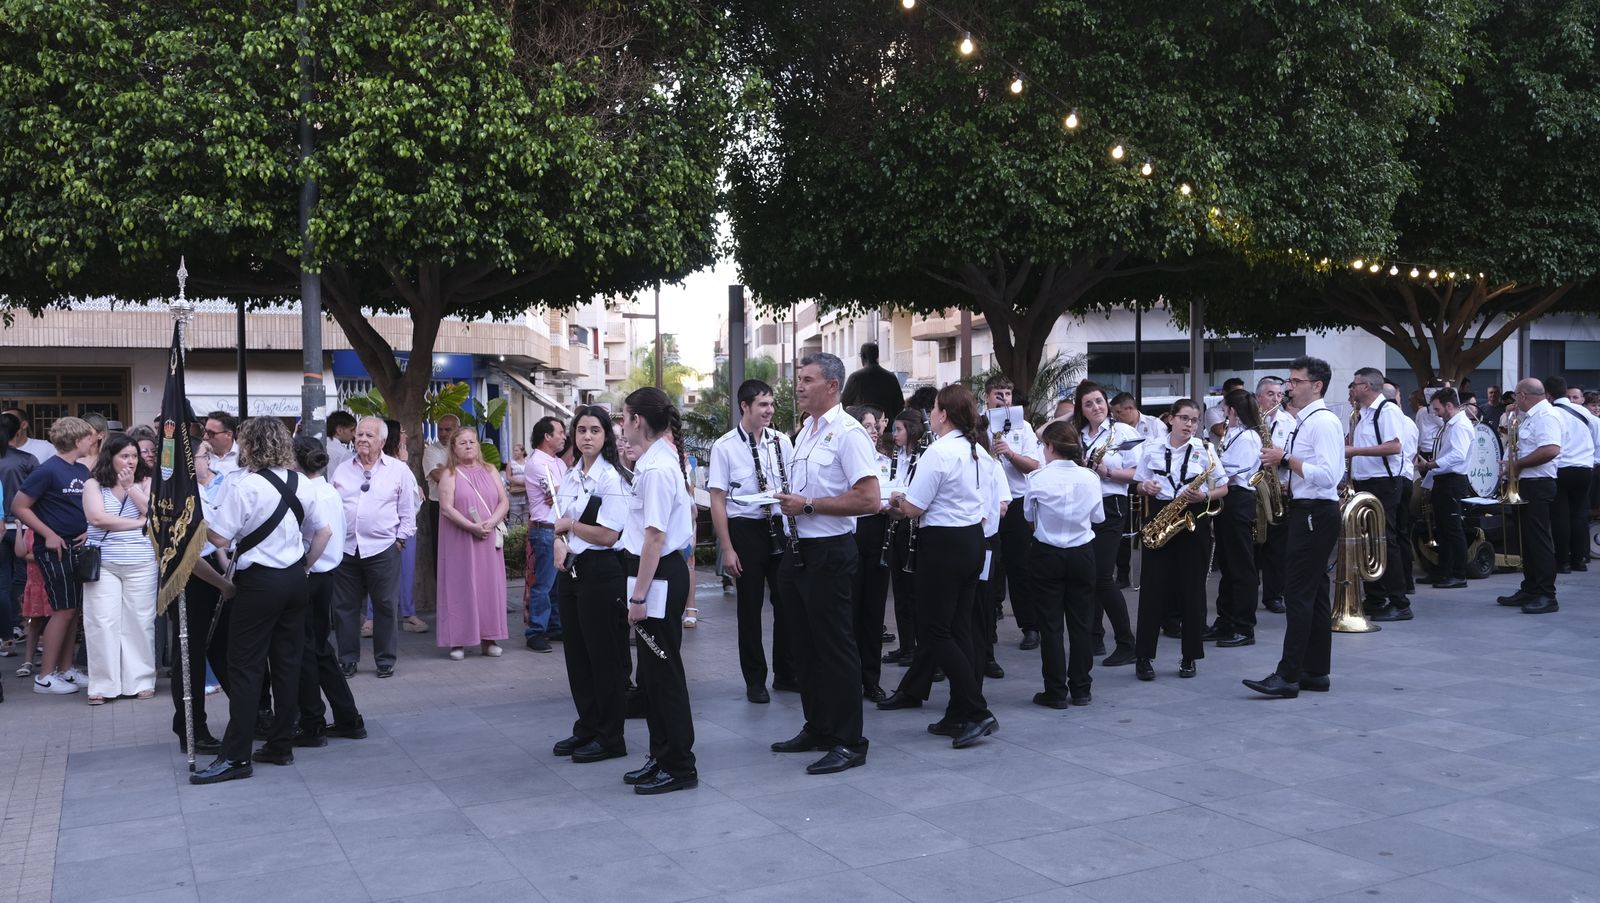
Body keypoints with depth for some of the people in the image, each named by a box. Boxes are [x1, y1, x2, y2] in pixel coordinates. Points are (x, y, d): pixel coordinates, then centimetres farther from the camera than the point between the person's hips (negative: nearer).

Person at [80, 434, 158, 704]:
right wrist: (139, 523, -7)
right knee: (102, 622, -3)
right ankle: (103, 685, 4)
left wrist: (131, 487, -8)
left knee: (139, 622, 2)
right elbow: (97, 517, -10)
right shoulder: (94, 484, 4)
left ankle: (141, 681, 10)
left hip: (141, 564, 1)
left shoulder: (145, 482, 9)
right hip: (102, 563, -1)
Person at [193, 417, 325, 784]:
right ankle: (281, 746, 18)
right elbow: (321, 530, 14)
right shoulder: (300, 483, 4)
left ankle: (236, 757, 2)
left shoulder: (245, 484, -15)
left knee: (245, 667, -1)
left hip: (259, 582, -6)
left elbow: (220, 537, -16)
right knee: (287, 662, 11)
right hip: (295, 578, 6)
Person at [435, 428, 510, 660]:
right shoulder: (450, 474, 1)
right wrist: (472, 527, -18)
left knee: (489, 585, 3)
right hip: (459, 541, -3)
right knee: (461, 586, -2)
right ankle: (458, 641, 2)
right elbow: (446, 508, -9)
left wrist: (491, 522, -12)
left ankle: (488, 639, 8)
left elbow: (504, 501, 6)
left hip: (489, 539, 3)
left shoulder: (490, 471, 12)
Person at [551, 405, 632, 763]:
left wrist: (570, 525, -8)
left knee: (605, 655, 1)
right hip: (570, 570, 8)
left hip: (601, 572, -8)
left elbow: (608, 536, -17)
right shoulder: (570, 476, 11)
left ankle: (610, 738, 12)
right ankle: (587, 728, 27)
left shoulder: (611, 478, -13)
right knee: (577, 652, 14)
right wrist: (559, 542, -3)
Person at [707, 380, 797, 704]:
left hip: (781, 528, 4)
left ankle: (786, 673, 27)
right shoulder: (724, 447, -8)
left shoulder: (781, 442, 4)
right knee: (750, 607, 7)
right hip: (745, 530, -4)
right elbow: (718, 501, -8)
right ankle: (755, 680, 20)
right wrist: (727, 549, -12)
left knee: (786, 602, 11)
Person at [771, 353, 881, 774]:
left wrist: (809, 505, -19)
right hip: (799, 550, 9)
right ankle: (817, 729, 30)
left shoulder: (847, 432, -14)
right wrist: (789, 501, 6)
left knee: (835, 647, -3)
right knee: (804, 644, 16)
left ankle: (848, 743, 7)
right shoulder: (805, 430, 14)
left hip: (829, 553, -9)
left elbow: (869, 499, -22)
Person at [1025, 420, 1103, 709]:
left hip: (1047, 555, -2)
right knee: (1081, 623, 11)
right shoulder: (1089, 478, -7)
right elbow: (1098, 517, 4)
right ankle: (1080, 690, 16)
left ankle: (1055, 692, 7)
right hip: (1082, 554, 3)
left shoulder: (1037, 478, -14)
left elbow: (1029, 515, -1)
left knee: (1051, 625, 5)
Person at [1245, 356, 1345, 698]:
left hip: (1316, 515, -11)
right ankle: (1316, 672, 17)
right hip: (1306, 512, 11)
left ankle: (1288, 676, -8)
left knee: (1298, 594, -10)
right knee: (1315, 594, 12)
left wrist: (1287, 458, -18)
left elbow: (1327, 476, -24)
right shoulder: (1305, 421, 17)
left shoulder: (1325, 422, -14)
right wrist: (1287, 485, 10)